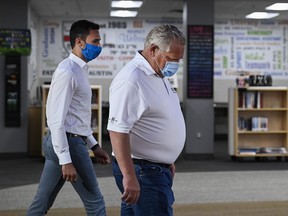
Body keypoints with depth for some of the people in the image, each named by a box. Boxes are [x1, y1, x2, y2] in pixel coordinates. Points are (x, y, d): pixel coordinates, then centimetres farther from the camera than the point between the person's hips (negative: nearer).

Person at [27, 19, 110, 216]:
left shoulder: (80, 69, 14)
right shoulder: (68, 72, -17)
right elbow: (56, 120, -21)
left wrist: (94, 145, 19)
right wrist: (66, 160, -24)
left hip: (69, 141, 9)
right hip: (68, 142, -9)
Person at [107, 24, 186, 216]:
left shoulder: (159, 75, 11)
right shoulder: (131, 80, -20)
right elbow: (118, 131, -25)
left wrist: (167, 160, 25)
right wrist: (129, 177, -27)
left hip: (155, 168, 9)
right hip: (142, 171, -9)